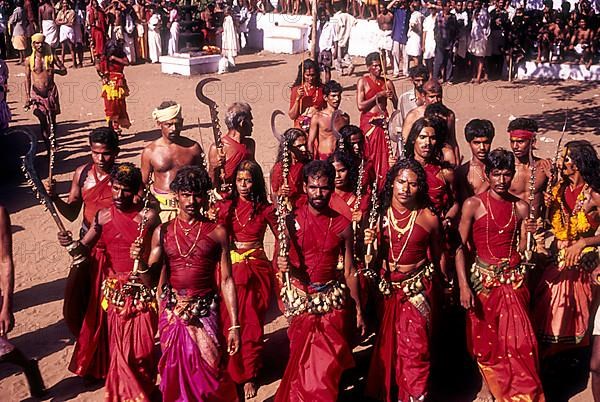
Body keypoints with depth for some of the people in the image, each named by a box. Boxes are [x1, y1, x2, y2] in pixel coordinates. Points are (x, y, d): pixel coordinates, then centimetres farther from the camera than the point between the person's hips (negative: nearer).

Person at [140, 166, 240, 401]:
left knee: (208, 377, 1)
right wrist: (139, 262, -18)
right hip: (171, 314, 2)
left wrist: (234, 326, -4)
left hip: (205, 315, -2)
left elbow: (226, 280, -1)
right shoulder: (163, 232, 3)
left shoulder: (217, 233, -2)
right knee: (174, 375, 11)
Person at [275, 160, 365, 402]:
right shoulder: (291, 221, -3)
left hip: (333, 300, 0)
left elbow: (349, 271, 5)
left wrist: (358, 310, 5)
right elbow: (281, 261, 1)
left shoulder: (342, 225, -1)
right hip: (300, 300, 0)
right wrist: (282, 266, -23)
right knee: (301, 361, 3)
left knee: (329, 364, 0)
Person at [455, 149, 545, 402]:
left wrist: (528, 234, -14)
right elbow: (460, 247, -6)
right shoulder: (473, 204, -5)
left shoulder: (521, 207, 4)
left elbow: (521, 250, 7)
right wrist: (463, 286, -13)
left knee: (518, 340, -1)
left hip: (513, 280, 2)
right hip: (483, 279, -2)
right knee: (484, 338, 9)